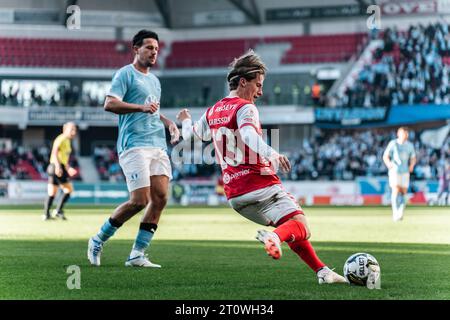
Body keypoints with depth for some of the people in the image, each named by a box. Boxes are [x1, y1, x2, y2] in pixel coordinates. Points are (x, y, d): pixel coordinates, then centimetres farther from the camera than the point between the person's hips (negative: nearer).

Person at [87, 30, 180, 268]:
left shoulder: (154, 80, 25)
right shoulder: (125, 74, -1)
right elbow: (109, 104, -12)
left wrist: (169, 123, 17)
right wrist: (141, 107, -21)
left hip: (158, 145, 8)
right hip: (134, 145, -8)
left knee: (160, 198, -5)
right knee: (140, 200, -14)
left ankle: (137, 255, 0)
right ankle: (98, 240, 4)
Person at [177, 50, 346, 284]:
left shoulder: (212, 112, 15)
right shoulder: (245, 108, -8)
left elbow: (192, 135, 34)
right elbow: (249, 135, -29)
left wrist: (185, 121, 56)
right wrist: (273, 155, -45)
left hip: (235, 195, 8)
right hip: (261, 187, -8)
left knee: (288, 227, 20)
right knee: (301, 228, -17)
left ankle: (322, 270, 13)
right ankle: (274, 237, -47)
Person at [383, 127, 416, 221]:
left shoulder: (410, 145, 7)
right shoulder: (393, 144, -4)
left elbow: (413, 158, 16)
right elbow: (385, 156, -3)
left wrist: (412, 165, -4)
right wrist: (388, 163, -23)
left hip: (405, 172, 4)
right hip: (394, 171, -4)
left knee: (403, 192, 2)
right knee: (395, 191, -15)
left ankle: (400, 213, 14)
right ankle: (395, 214, -17)